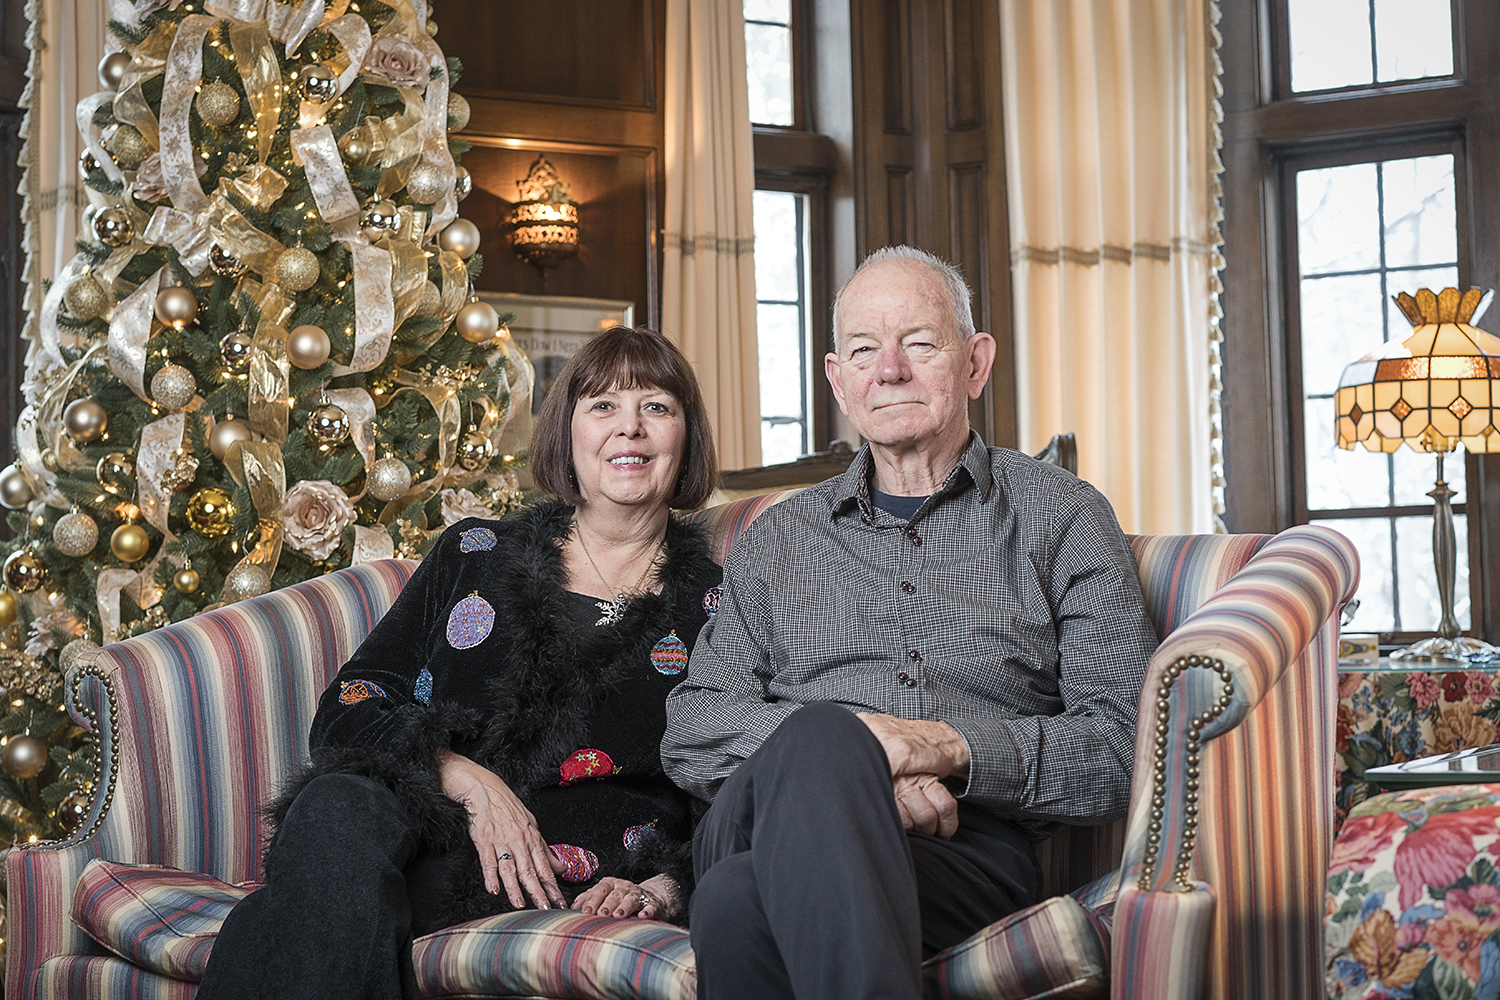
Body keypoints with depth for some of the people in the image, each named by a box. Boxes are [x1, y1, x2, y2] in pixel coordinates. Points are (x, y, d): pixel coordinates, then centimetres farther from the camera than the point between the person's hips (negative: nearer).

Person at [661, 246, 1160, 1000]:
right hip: (765, 818, 4)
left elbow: (1127, 747, 6)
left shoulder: (1059, 518, 16)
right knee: (816, 738, -38)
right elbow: (692, 732, 11)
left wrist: (953, 747, -12)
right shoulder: (777, 539, 25)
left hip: (967, 846, -3)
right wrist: (847, 762, -10)